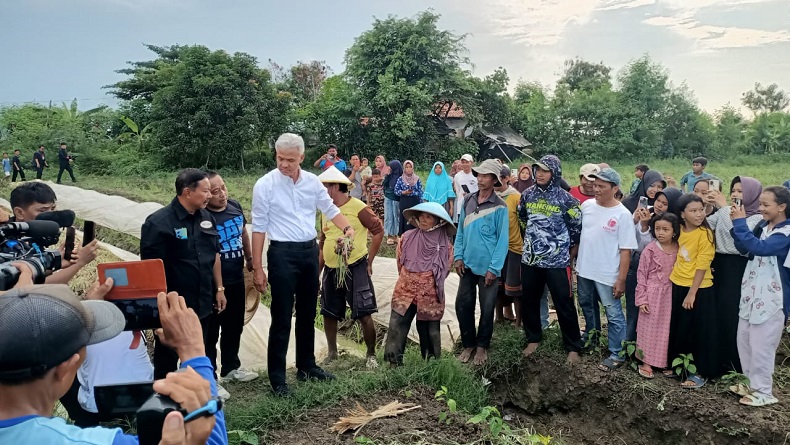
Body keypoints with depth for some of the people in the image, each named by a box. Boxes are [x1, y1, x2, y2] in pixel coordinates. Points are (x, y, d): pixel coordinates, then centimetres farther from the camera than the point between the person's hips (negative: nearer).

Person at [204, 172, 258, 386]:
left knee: (234, 327, 20)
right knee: (211, 330, 7)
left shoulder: (235, 205, 0)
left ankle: (231, 368, 36)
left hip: (237, 279, 7)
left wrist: (249, 258, 23)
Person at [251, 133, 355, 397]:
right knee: (282, 318, -1)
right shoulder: (265, 185, -10)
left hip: (310, 251, 5)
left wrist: (347, 229, -12)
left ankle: (306, 366, 32)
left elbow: (330, 209, 9)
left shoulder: (312, 181, 2)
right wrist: (257, 268, -10)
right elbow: (259, 227, -8)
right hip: (282, 253, -5)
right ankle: (277, 377, 10)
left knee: (307, 314, 16)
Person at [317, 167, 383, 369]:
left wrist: (369, 261, -6)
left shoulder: (358, 208, -10)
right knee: (329, 314, 12)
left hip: (355, 269, -6)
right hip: (331, 271, 6)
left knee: (364, 315, -3)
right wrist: (318, 269, 15)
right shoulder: (326, 210, 10)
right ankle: (332, 353, 30)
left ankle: (371, 355, 14)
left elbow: (378, 231, -7)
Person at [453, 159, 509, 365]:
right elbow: (460, 231, 9)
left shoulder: (499, 207, -11)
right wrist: (458, 256, 2)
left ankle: (482, 346, 27)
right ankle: (468, 344, 25)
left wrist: (494, 268, -14)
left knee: (487, 309, 8)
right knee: (462, 305, 7)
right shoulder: (467, 200, 3)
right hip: (468, 264, 4)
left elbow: (502, 239, -11)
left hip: (488, 267, -4)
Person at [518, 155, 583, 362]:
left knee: (564, 305, 2)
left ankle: (573, 347, 16)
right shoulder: (527, 195, 3)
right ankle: (533, 339, 32)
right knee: (529, 301, 13)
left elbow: (577, 228, -2)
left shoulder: (565, 199, -9)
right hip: (530, 259, 4)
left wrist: (570, 255, 3)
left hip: (557, 261, -4)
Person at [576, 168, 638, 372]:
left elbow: (626, 250, -14)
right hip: (584, 269, 6)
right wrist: (573, 258, 12)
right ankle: (591, 338, 45)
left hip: (608, 275, -6)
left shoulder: (623, 215, -14)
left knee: (614, 315, 2)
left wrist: (621, 279, -16)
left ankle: (616, 354, 16)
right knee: (587, 306, 23)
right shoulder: (586, 206, 0)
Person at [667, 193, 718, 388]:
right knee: (679, 329, 17)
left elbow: (702, 266, -17)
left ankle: (700, 372, 17)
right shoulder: (680, 230, 3)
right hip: (677, 285, 6)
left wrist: (692, 293, -17)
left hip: (699, 289, -6)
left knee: (699, 332, 4)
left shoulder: (705, 233, -15)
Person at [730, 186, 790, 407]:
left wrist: (740, 222, -28)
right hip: (752, 293, 8)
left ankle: (763, 392, 16)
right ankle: (752, 384, 31)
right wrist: (738, 223, -4)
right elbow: (744, 247, 10)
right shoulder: (763, 226, 6)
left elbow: (758, 247, -32)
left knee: (761, 346, 1)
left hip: (771, 298, -8)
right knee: (744, 341, 16)